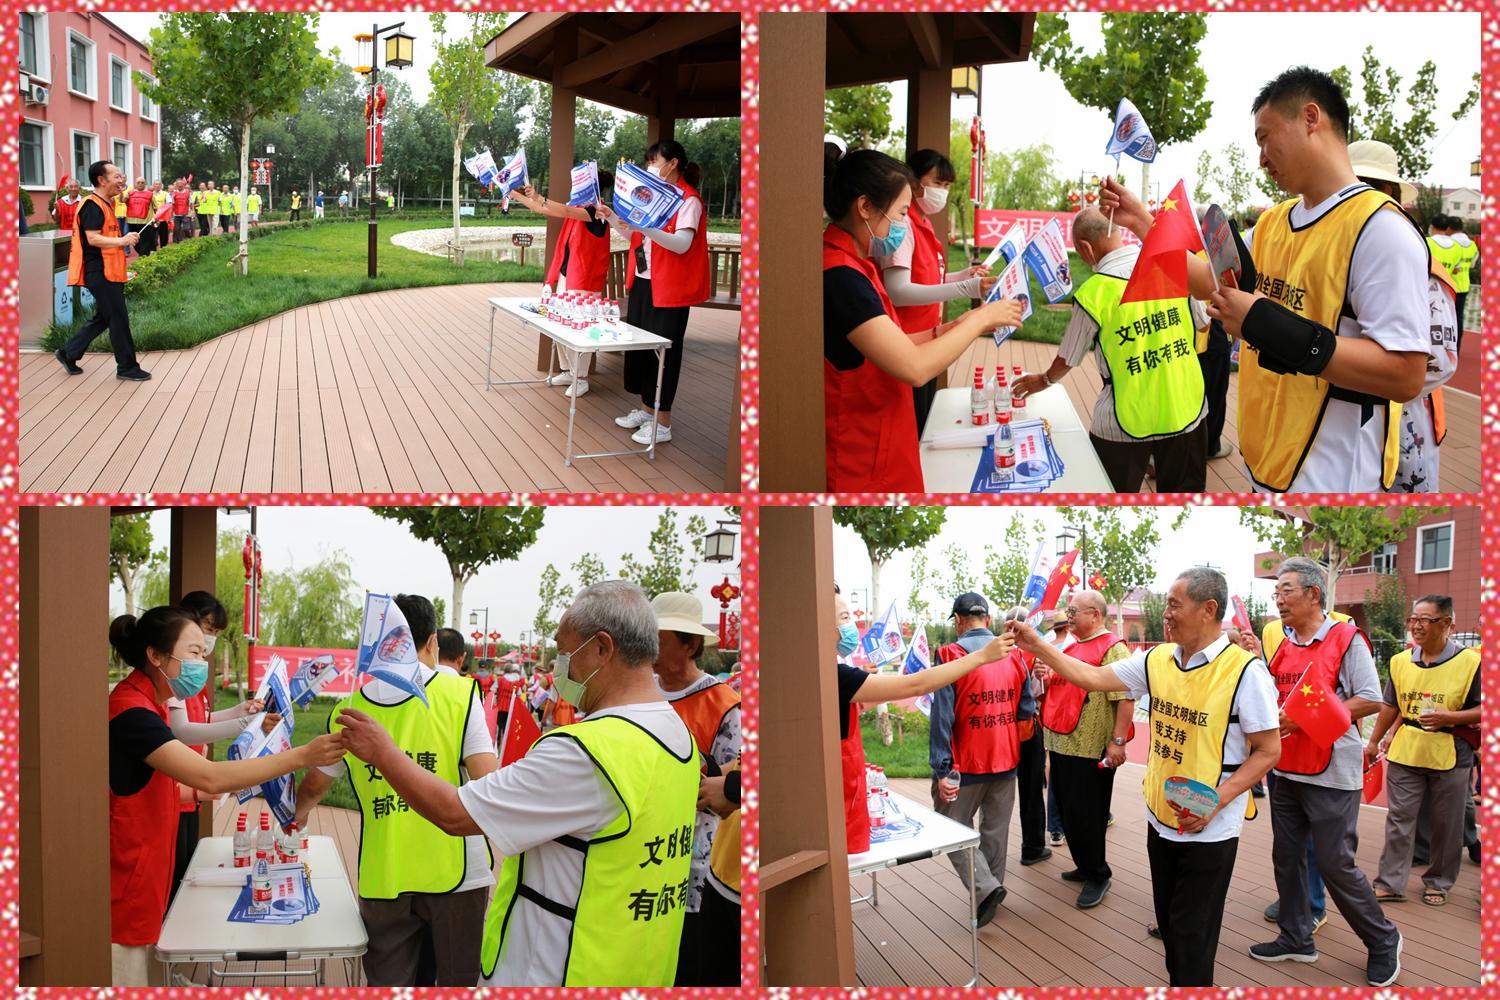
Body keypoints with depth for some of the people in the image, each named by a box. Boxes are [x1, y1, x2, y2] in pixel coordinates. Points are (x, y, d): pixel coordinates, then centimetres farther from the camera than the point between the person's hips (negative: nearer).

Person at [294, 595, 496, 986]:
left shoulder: (348, 711, 3)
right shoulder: (459, 694, -7)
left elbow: (313, 787, 17)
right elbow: (487, 784, -14)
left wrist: (297, 816, 38)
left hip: (383, 878, 2)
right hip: (456, 873, -2)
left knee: (389, 985, 13)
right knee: (459, 982, 10)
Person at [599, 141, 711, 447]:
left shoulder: (688, 200, -12)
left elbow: (682, 244, -24)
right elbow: (635, 236, 17)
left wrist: (646, 227, -37)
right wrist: (613, 218, 2)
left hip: (668, 287, -9)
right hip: (643, 281, 9)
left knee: (663, 350, -4)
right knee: (640, 345, 13)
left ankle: (662, 422, 4)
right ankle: (645, 409, 25)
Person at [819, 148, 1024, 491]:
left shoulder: (851, 266, 10)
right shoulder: (839, 276, -22)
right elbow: (914, 367, -26)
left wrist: (951, 330, 2)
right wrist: (981, 319, -13)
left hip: (879, 455, 10)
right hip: (859, 468, -10)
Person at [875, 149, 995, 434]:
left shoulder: (923, 224, 13)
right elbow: (897, 292, -27)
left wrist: (965, 275, 6)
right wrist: (966, 289, -32)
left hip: (927, 343, 10)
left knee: (925, 429, 15)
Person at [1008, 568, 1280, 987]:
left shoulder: (1244, 670, -17)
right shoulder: (1157, 659, 2)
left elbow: (1268, 750, -13)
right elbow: (1093, 678, 6)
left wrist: (1218, 800, -23)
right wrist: (1036, 645, -1)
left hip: (1209, 828, -6)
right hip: (1161, 819, 6)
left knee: (1192, 936, 4)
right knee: (1169, 924, 18)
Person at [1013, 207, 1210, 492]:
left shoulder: (1092, 293, -14)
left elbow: (1068, 360, 2)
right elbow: (1202, 324, 9)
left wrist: (1045, 380, 23)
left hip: (1127, 423, -3)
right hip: (1187, 410, 3)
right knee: (1184, 492, 17)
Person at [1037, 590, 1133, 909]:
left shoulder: (1112, 649, -13)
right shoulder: (1074, 648, 16)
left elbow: (1125, 698, -19)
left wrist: (1118, 741, -23)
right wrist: (1049, 677, 8)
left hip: (1090, 751, -9)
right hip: (1062, 746, 9)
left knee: (1084, 815, -2)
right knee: (1067, 811, 15)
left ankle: (1098, 874, 11)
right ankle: (1085, 867, 28)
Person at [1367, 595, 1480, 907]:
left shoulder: (1470, 662, -10)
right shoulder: (1400, 661, 4)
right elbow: (1390, 707, 14)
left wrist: (1449, 717, -22)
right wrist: (1373, 742, 16)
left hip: (1450, 758, -3)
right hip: (1405, 754, 3)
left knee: (1446, 825, 10)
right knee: (1399, 820, 5)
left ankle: (1438, 883, 25)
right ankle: (1390, 882, 11)